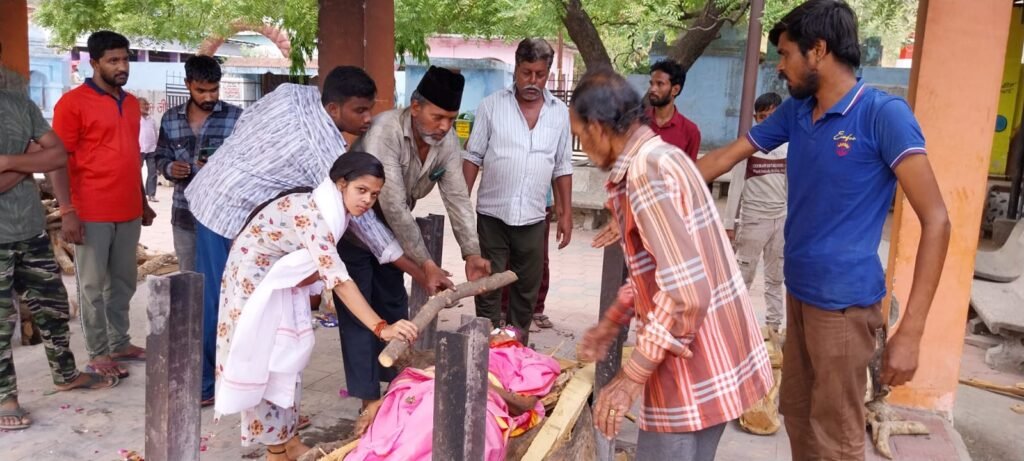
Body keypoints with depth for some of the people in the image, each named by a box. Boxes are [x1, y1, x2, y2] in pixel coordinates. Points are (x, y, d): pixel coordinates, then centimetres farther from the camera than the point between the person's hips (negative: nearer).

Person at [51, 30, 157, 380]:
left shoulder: (131, 103, 13)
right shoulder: (73, 102, -7)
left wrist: (143, 202, 20)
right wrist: (67, 211, -16)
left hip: (128, 212, 6)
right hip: (91, 214, -6)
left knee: (123, 283, 14)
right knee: (93, 286, 4)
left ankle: (120, 343, 26)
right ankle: (97, 353, 13)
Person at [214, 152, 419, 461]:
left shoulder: (334, 209, -6)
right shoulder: (312, 214, -33)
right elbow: (339, 279, -41)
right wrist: (381, 328, -46)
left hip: (282, 280, 9)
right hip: (254, 278, -9)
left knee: (286, 355, 11)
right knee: (260, 359, -1)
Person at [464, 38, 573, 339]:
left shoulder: (559, 112, 4)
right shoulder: (492, 105, -2)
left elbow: (562, 167, 8)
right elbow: (473, 157, 1)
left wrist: (566, 214, 5)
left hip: (533, 218, 2)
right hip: (492, 214, -2)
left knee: (527, 290, 12)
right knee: (488, 287, 6)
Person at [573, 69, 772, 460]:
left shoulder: (646, 170, -21)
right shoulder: (660, 157, 11)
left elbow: (687, 291, -28)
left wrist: (631, 376, -22)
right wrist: (611, 323, 24)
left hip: (696, 367, -9)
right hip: (712, 355, 10)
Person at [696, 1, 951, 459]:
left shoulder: (883, 113, -15)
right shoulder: (794, 111, 5)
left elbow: (936, 220, -17)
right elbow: (723, 158, 14)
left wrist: (910, 331, -22)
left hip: (842, 301, -7)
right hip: (799, 290, 7)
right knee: (796, 413, 20)